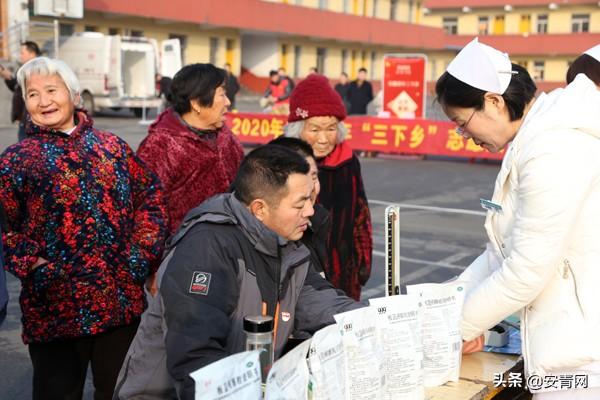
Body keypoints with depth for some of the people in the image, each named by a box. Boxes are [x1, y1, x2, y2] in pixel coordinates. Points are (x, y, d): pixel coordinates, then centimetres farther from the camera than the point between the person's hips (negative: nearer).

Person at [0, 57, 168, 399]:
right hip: (57, 305, -2)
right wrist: (34, 267, -17)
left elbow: (151, 193, 10)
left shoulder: (111, 146, 8)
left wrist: (143, 253, -1)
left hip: (123, 299, 3)